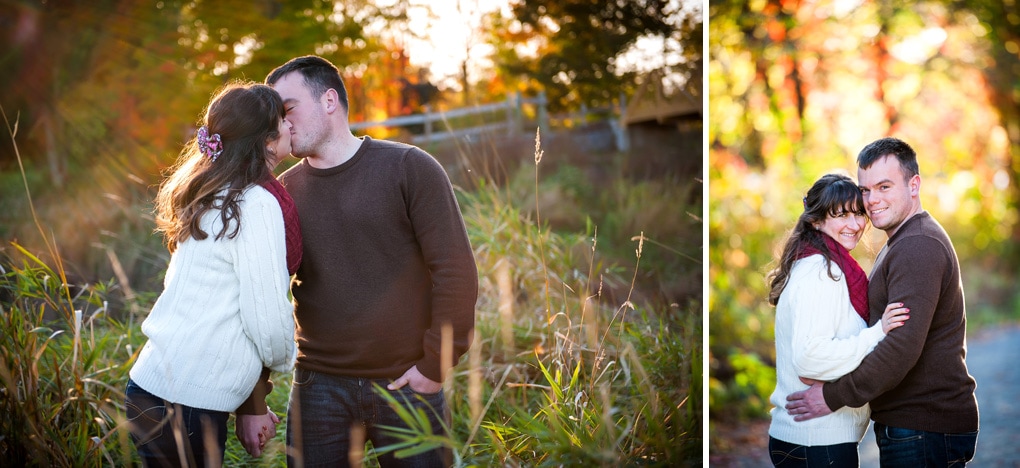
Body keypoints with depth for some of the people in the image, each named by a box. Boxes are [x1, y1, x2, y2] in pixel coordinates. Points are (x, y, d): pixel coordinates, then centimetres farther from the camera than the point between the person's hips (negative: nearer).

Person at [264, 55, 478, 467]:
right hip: (319, 386, 3)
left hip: (407, 385, -2)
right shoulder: (283, 192, 6)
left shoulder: (410, 169, -4)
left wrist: (435, 366, -10)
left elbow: (457, 272, -8)